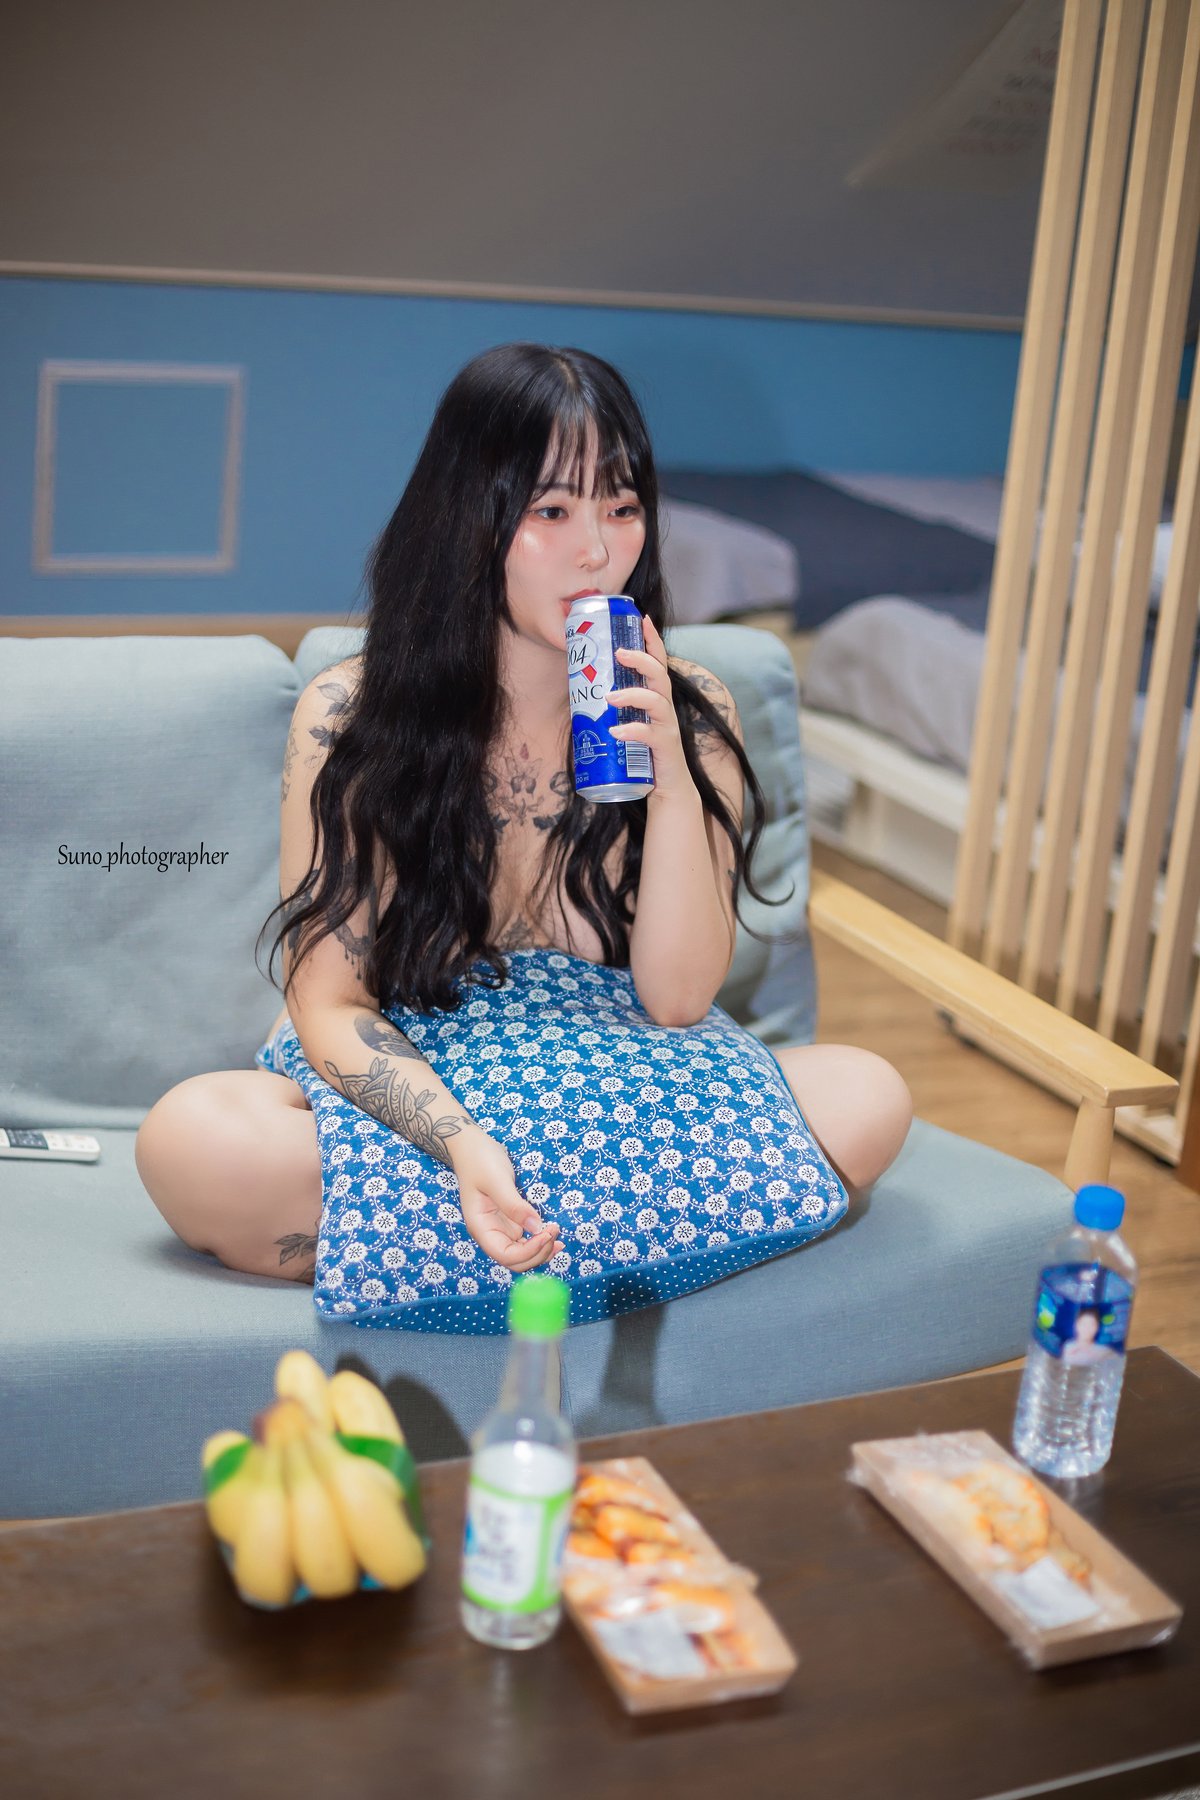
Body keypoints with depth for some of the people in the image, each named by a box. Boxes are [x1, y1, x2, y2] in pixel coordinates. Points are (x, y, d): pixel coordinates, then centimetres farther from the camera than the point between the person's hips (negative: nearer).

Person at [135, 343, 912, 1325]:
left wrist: (670, 771, -19)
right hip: (409, 1089, -2)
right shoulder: (349, 713, -7)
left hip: (626, 1086, 2)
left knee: (869, 1096, -24)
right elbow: (331, 1006, -10)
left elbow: (678, 997, -6)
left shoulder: (688, 710, -2)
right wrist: (464, 1147, -29)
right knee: (189, 1138, -31)